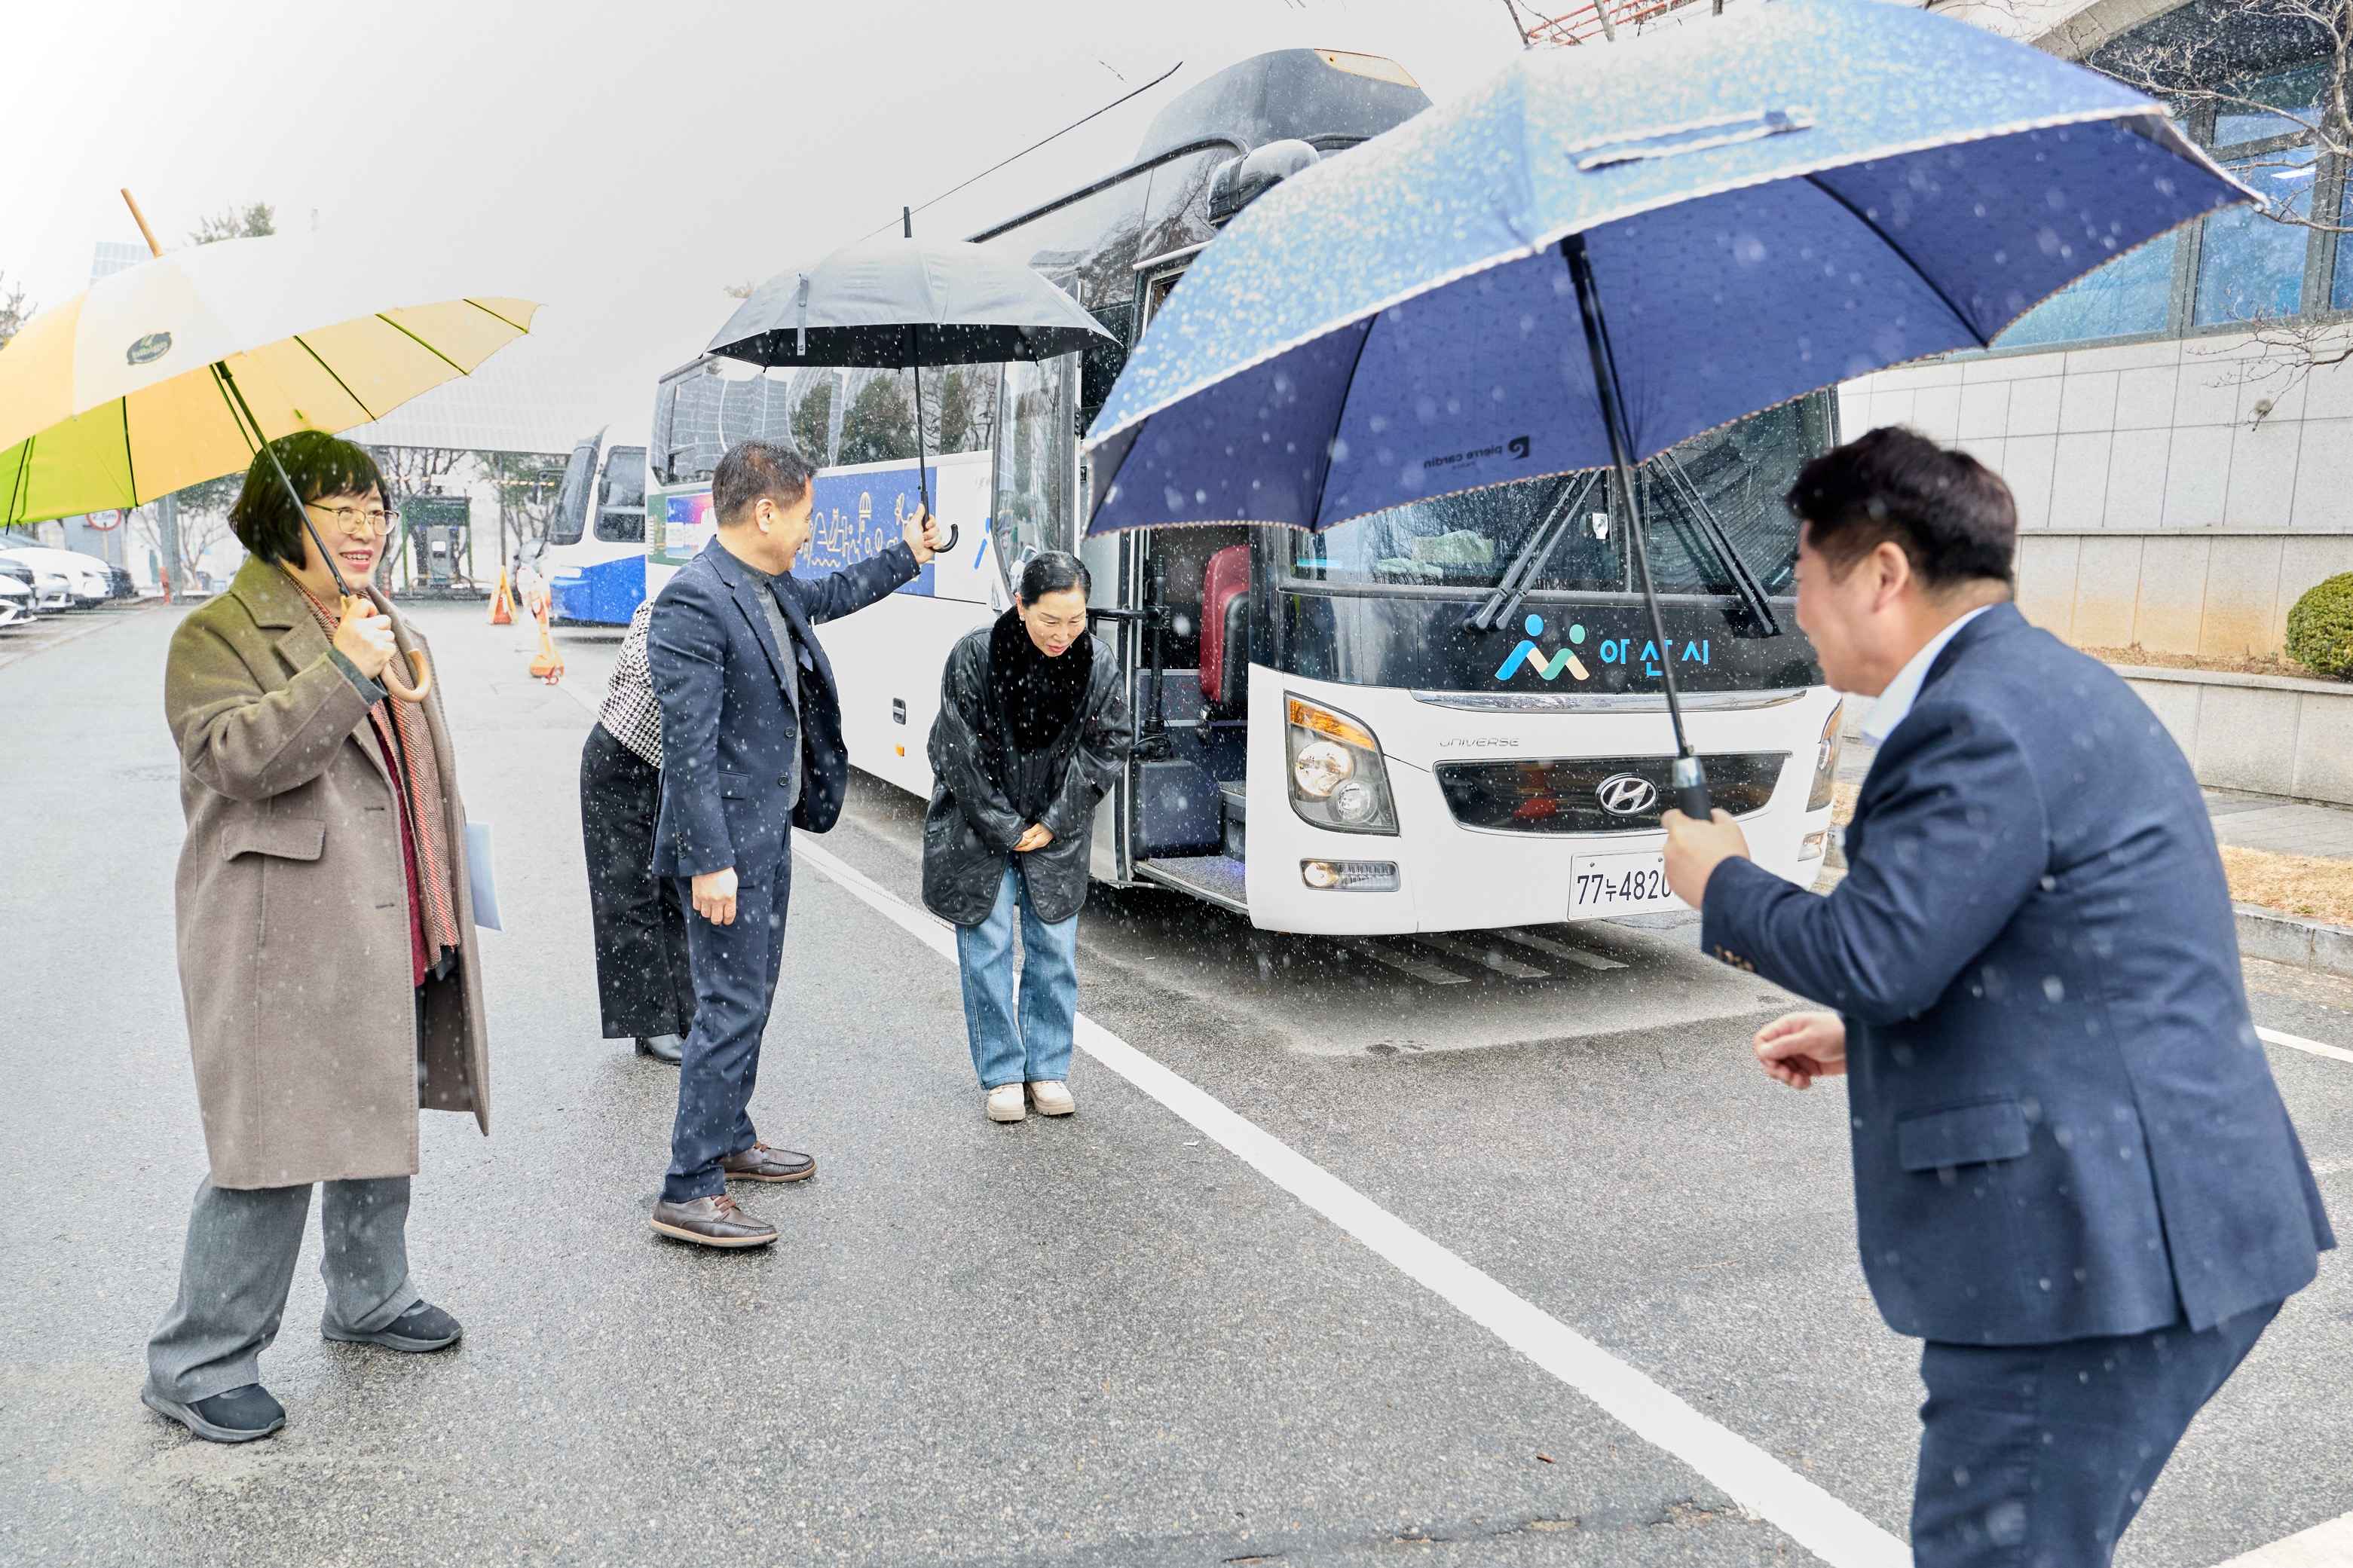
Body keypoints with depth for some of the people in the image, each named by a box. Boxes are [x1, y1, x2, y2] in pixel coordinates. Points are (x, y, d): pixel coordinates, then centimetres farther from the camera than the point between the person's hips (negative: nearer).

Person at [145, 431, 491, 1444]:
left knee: (381, 1123, 19)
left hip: (391, 942, 8)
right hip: (286, 950, -8)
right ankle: (199, 1363, 12)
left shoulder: (393, 631, 16)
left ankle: (369, 1301, 37)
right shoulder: (220, 635, -8)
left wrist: (445, 916, 23)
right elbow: (231, 756, -24)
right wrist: (343, 673, -29)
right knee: (273, 1151, -4)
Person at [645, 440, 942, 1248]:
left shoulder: (773, 590, 8)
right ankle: (687, 1194, 2)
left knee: (750, 996, 19)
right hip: (729, 838, -10)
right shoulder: (693, 602, -20)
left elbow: (831, 595, 34)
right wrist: (709, 861, -25)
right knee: (731, 1007, -6)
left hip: (770, 828, 10)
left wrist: (906, 556, 42)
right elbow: (689, 745, -23)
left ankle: (729, 1140, 34)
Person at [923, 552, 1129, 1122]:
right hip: (979, 829, -2)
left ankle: (1048, 1070, 19)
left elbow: (1106, 749, -1)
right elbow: (960, 756, -12)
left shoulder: (1099, 664, -9)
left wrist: (1054, 823, -7)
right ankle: (1001, 1075, 13)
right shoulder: (974, 658, -17)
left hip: (1057, 832, 2)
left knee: (1055, 948, 6)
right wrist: (1006, 829, -11)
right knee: (988, 951, 0)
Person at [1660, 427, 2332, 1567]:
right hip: (2152, 1228, 11)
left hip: (2103, 1248, -11)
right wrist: (1864, 1037, 22)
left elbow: (1875, 953, -23)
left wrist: (1722, 884, -5)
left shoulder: (1982, 719, -20)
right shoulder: (2037, 686, 14)